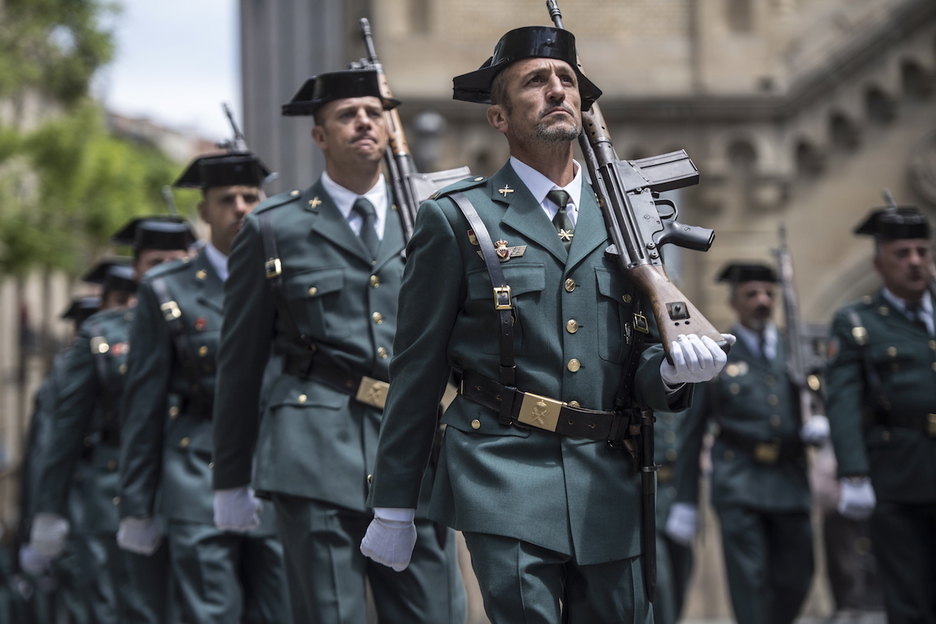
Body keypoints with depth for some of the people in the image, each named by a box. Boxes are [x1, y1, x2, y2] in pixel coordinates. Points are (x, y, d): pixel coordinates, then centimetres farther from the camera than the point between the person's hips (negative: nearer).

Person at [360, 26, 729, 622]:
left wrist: (672, 369, -7)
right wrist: (393, 508, 5)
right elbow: (418, 369, 4)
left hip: (609, 487, 4)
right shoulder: (458, 219, 3)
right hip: (504, 478, -4)